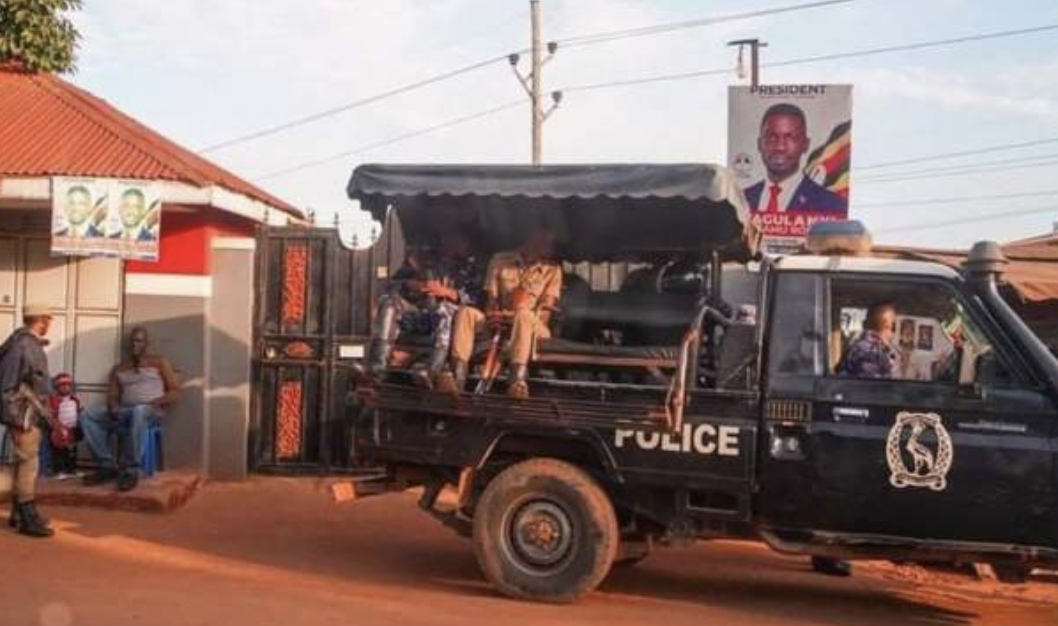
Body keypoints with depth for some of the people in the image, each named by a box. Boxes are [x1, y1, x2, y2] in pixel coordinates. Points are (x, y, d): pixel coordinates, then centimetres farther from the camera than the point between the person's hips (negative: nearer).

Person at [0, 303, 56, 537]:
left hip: (31, 415, 10)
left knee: (25, 465, 15)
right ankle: (28, 518, -1)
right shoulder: (22, 345, -17)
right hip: (23, 416, -10)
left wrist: (44, 414, 21)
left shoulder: (32, 344, 13)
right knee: (27, 464, -5)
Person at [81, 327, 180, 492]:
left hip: (151, 412, -5)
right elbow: (112, 395, 16)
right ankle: (108, 466, -19)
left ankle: (131, 470, -35)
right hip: (123, 412, 5)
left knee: (138, 411, -43)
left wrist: (155, 403, -14)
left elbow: (175, 392, 3)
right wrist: (113, 406, -9)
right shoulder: (119, 368, 22)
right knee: (88, 415, -20)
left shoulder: (159, 362, 11)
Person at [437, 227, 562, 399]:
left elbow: (543, 316, -6)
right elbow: (490, 301, 8)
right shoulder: (500, 261, 10)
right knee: (466, 312, -26)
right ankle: (458, 378, -47)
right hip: (498, 324, 3)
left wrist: (509, 316, -20)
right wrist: (493, 316, -16)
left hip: (533, 328, -3)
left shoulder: (552, 271, 3)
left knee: (524, 314, -39)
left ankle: (518, 381, -61)